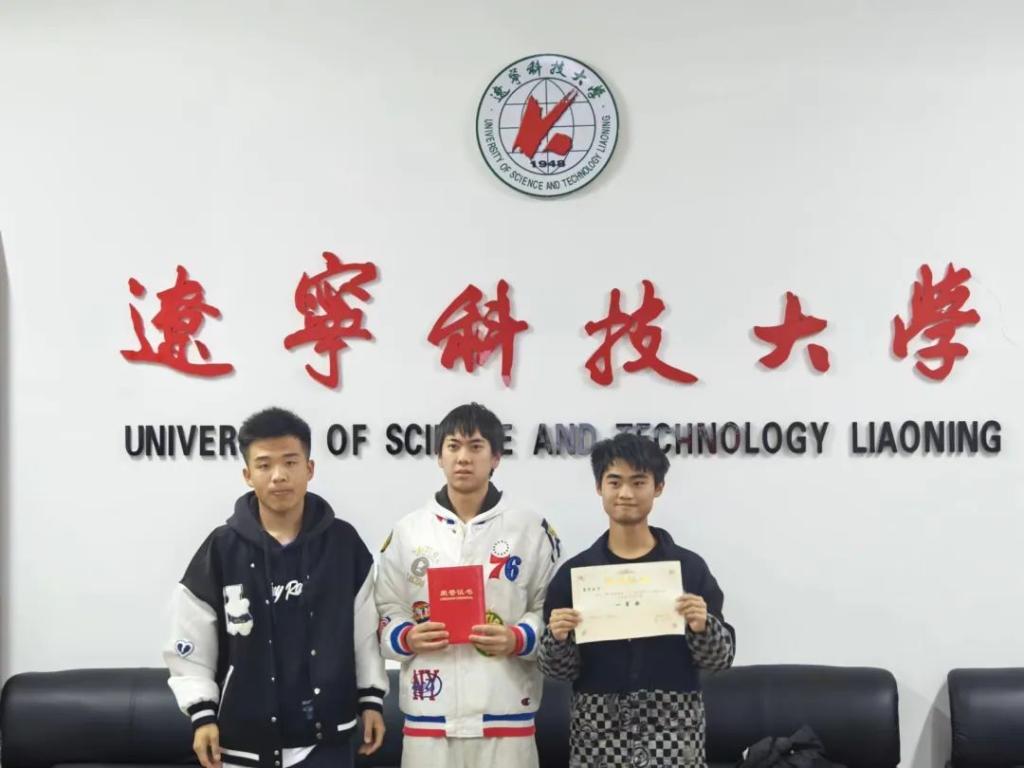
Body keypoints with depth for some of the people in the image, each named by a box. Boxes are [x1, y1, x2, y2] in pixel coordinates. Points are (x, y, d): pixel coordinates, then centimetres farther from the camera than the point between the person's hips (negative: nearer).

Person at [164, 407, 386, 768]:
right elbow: (191, 643, -1)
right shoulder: (222, 549, -5)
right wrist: (202, 715, -5)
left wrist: (371, 698, 5)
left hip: (324, 736, 1)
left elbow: (366, 629, 7)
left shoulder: (343, 543, -1)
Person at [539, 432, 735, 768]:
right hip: (597, 728, 1)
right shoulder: (574, 571, 3)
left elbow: (720, 658, 4)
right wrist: (558, 638, -15)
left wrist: (702, 626, -15)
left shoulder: (689, 567, 2)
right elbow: (559, 670, 5)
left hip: (672, 726, 0)